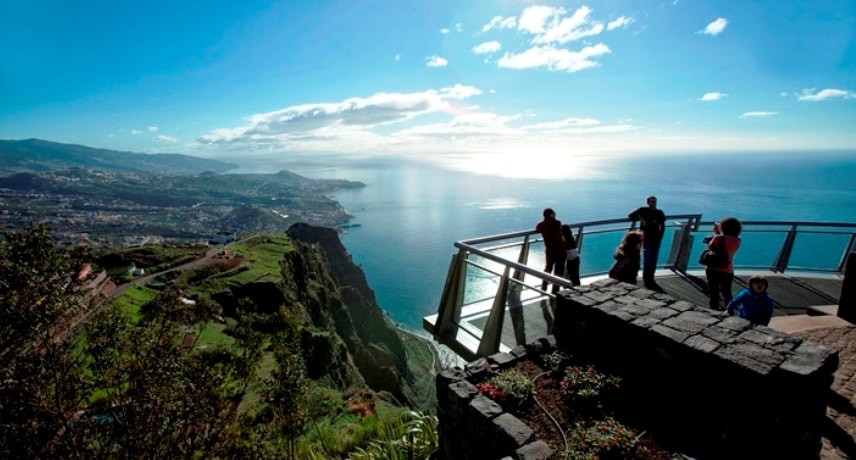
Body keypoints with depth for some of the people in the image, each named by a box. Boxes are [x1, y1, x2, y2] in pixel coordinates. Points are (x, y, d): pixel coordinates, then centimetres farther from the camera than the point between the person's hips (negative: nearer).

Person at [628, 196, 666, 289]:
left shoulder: (660, 213, 8)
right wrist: (640, 219, -13)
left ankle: (651, 278, 19)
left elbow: (662, 226, 11)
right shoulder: (643, 210, -1)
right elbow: (630, 216, 0)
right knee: (648, 259, -9)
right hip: (646, 238, -4)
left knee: (654, 259, 6)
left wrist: (660, 237, 1)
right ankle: (646, 279, 2)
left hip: (656, 239, 4)